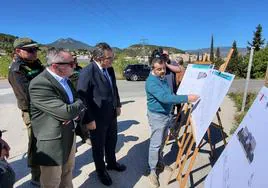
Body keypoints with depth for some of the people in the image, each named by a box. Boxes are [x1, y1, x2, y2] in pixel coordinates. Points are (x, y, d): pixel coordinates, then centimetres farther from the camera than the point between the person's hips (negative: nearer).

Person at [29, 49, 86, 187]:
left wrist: (75, 113, -15)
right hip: (52, 141, -8)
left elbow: (78, 104, 8)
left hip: (69, 135, 8)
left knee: (68, 172, 26)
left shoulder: (65, 79, 4)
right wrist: (80, 103, -10)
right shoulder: (39, 84, -25)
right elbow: (66, 112, -30)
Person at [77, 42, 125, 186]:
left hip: (112, 114, 7)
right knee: (99, 146, 16)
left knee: (112, 141, 25)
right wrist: (89, 119, -20)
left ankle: (111, 163, 51)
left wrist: (118, 105, 13)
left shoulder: (110, 69, 0)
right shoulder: (87, 72, -22)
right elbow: (82, 97, -21)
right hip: (97, 118, -7)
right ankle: (101, 171, 41)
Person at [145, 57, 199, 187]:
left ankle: (160, 162, 39)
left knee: (162, 141, 21)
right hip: (157, 116, -8)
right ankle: (152, 171, 14)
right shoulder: (151, 82, -25)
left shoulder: (163, 78, 5)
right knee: (155, 144, -1)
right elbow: (165, 97, -37)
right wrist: (186, 99, -39)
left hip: (166, 114, 9)